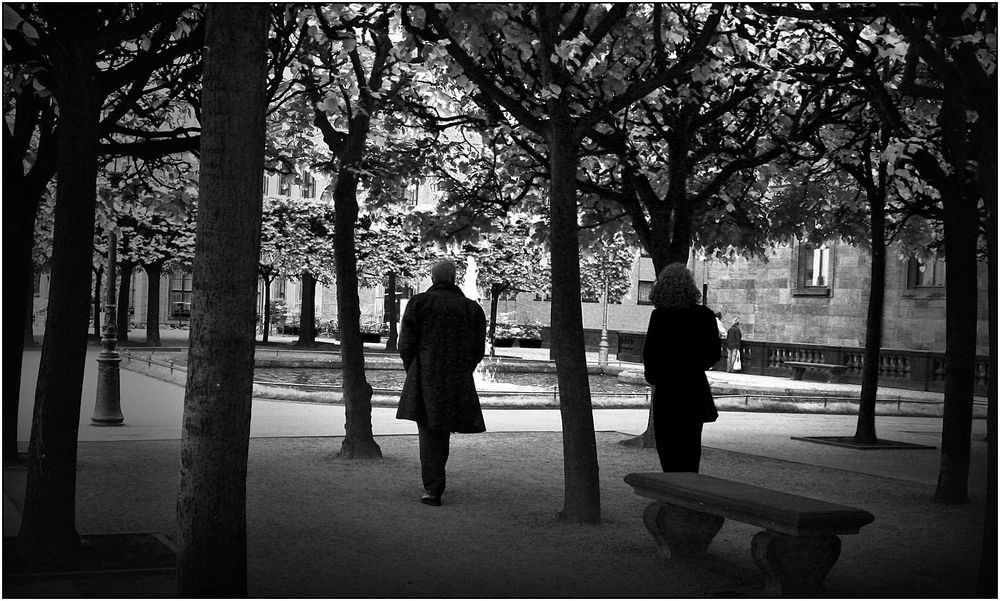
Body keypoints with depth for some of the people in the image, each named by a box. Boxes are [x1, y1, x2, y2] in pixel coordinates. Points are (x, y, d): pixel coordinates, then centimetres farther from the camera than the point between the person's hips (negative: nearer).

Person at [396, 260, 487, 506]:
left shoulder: (419, 303, -1)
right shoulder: (472, 308, 7)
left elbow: (406, 343, -4)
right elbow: (478, 350, 5)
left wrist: (413, 373, 11)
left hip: (425, 379, -2)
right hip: (459, 382, 3)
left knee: (429, 432, 0)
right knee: (443, 430, 17)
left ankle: (433, 489, -9)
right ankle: (434, 483, 27)